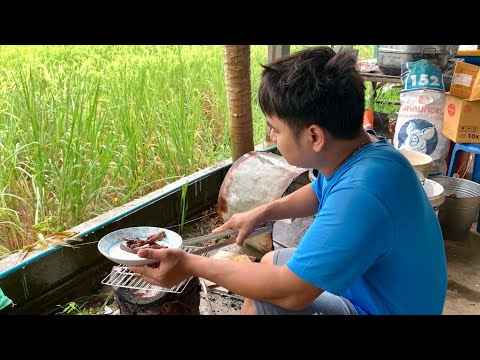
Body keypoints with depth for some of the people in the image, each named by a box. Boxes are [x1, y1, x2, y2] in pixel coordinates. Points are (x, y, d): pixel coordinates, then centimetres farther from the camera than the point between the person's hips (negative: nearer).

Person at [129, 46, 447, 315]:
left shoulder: (359, 194, -39)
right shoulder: (361, 148, -9)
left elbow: (291, 291, -32)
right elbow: (319, 193, 14)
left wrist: (191, 265, -24)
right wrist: (262, 213, 2)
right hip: (374, 289, 9)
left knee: (260, 300, -14)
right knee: (269, 262, 14)